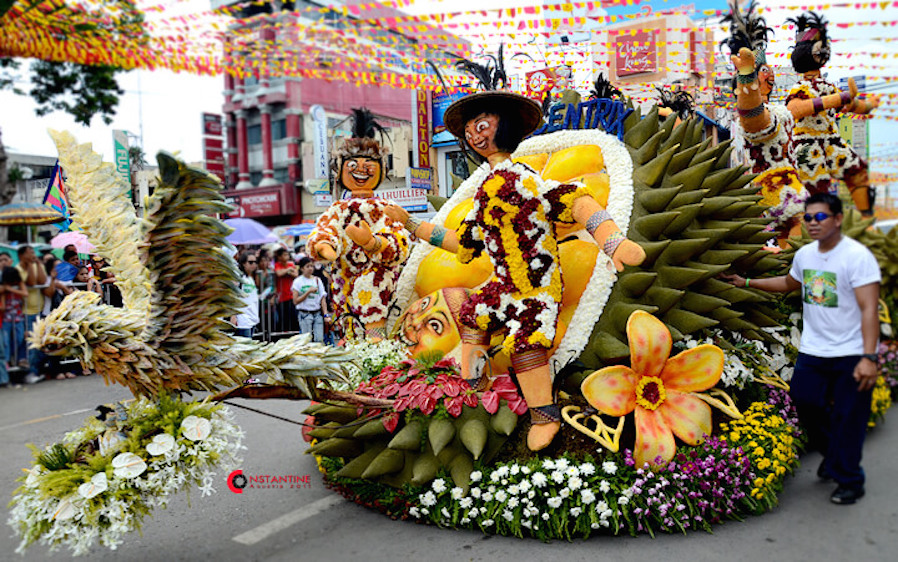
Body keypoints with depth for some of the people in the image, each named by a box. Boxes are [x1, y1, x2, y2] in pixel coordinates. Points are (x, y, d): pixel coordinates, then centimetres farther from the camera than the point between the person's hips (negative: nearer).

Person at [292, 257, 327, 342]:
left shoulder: (317, 280, 8)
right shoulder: (298, 281, 0)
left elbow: (322, 299, 6)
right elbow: (295, 301, -6)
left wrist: (325, 314, -5)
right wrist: (308, 292, -13)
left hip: (318, 313, 3)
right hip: (304, 314, -3)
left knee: (320, 340, -2)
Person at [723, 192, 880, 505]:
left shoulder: (857, 256, -15)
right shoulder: (804, 255, 6)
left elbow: (869, 308, -20)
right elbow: (789, 284, 28)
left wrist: (869, 356, -25)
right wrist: (747, 283, 25)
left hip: (851, 354, -6)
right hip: (812, 350, 6)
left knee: (847, 419, 1)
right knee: (804, 403, 9)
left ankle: (849, 481, 20)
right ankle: (833, 453, 37)